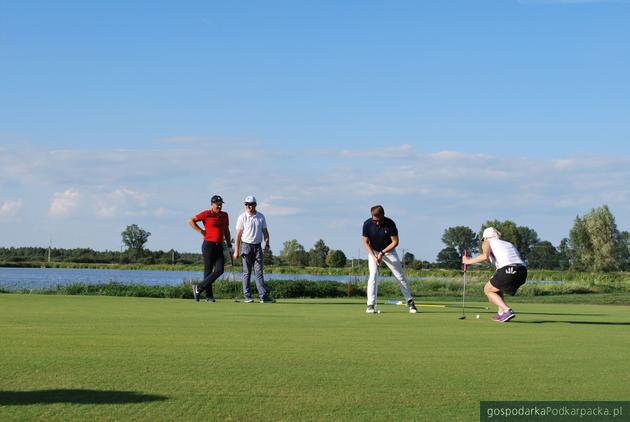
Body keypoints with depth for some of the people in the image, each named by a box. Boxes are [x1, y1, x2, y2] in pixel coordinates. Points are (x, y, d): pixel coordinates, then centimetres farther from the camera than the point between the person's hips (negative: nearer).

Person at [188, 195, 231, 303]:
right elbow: (191, 221, -3)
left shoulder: (224, 215, 12)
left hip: (219, 246, 6)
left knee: (219, 270, -6)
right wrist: (201, 231, -7)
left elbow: (226, 231, 20)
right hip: (208, 245, -5)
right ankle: (209, 296, 5)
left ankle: (199, 288, 1)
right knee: (208, 271, -2)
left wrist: (229, 245, 15)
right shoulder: (206, 214, -5)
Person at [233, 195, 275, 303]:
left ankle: (264, 296, -7)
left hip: (258, 246, 3)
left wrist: (267, 244, -4)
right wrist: (236, 250, -7)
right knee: (247, 272, 0)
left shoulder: (261, 217, 8)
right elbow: (238, 234, -3)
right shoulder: (242, 217, -2)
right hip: (247, 246, -3)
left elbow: (265, 231, 12)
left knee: (259, 271, -1)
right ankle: (247, 296, 4)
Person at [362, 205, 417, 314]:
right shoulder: (367, 224, -21)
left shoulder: (390, 223, -24)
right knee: (372, 276, -16)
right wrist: (374, 256, -20)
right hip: (373, 252, 0)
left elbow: (395, 242, -16)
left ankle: (410, 302, 11)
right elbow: (366, 242, -10)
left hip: (389, 251, 0)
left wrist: (382, 253, -21)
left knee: (401, 277, 0)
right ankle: (370, 305, -12)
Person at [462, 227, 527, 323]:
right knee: (497, 286, 33)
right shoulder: (509, 244, 33)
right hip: (523, 271, 7)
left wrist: (468, 261, 7)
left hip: (508, 271, -7)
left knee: (487, 289, 19)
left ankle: (507, 311, 0)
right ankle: (501, 313, 22)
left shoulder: (488, 242, 15)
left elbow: (485, 256, -8)